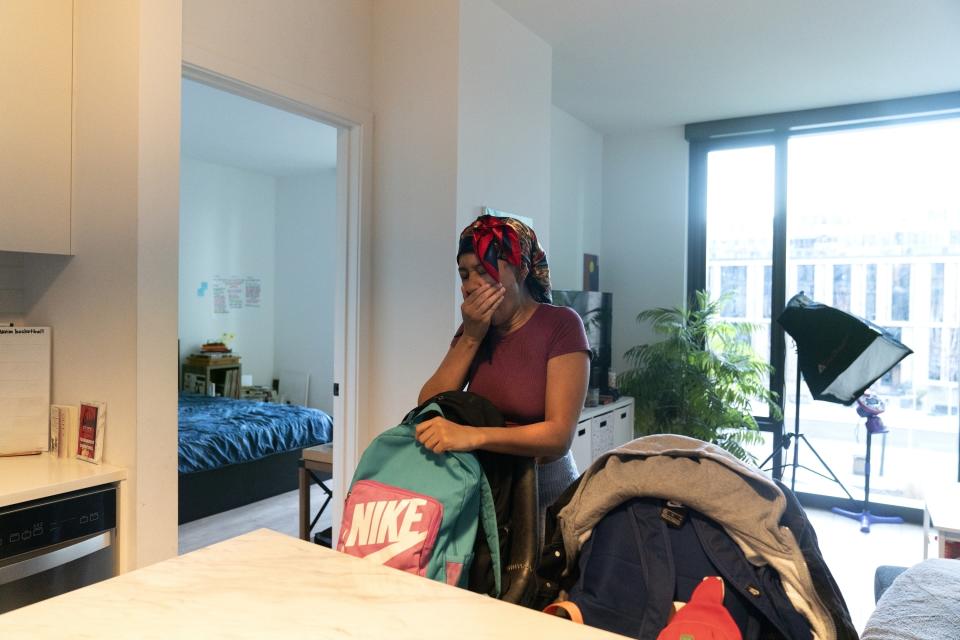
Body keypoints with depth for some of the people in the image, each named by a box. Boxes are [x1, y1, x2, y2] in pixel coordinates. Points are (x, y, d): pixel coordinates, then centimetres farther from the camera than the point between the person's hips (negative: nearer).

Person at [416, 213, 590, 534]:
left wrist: (473, 435, -33)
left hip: (545, 495, -4)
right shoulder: (475, 328, 4)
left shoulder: (561, 325, -12)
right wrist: (470, 338, -13)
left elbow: (560, 435, -21)